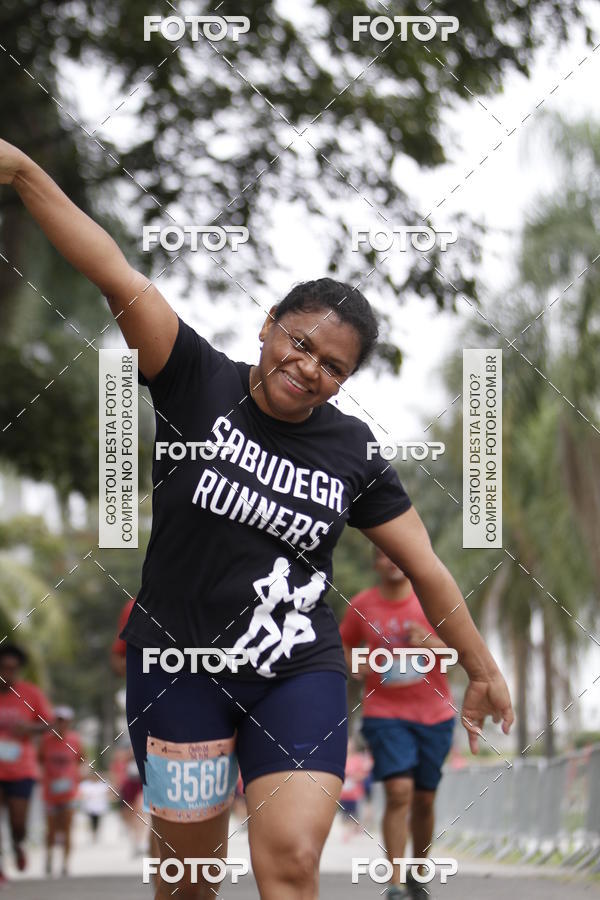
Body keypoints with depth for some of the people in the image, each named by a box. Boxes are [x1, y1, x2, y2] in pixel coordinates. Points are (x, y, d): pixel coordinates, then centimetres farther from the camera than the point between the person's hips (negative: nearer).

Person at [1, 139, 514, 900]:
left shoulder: (352, 451, -1)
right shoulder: (198, 382, -7)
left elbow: (425, 568, 7)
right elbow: (117, 277, -19)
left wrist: (481, 671, 12)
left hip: (301, 674, 1)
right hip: (178, 664, -1)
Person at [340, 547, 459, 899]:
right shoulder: (362, 605, 1)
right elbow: (344, 645, 16)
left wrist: (431, 643, -21)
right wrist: (357, 666, -6)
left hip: (434, 713, 1)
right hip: (385, 713, -1)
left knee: (424, 799, 8)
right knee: (399, 791, -17)